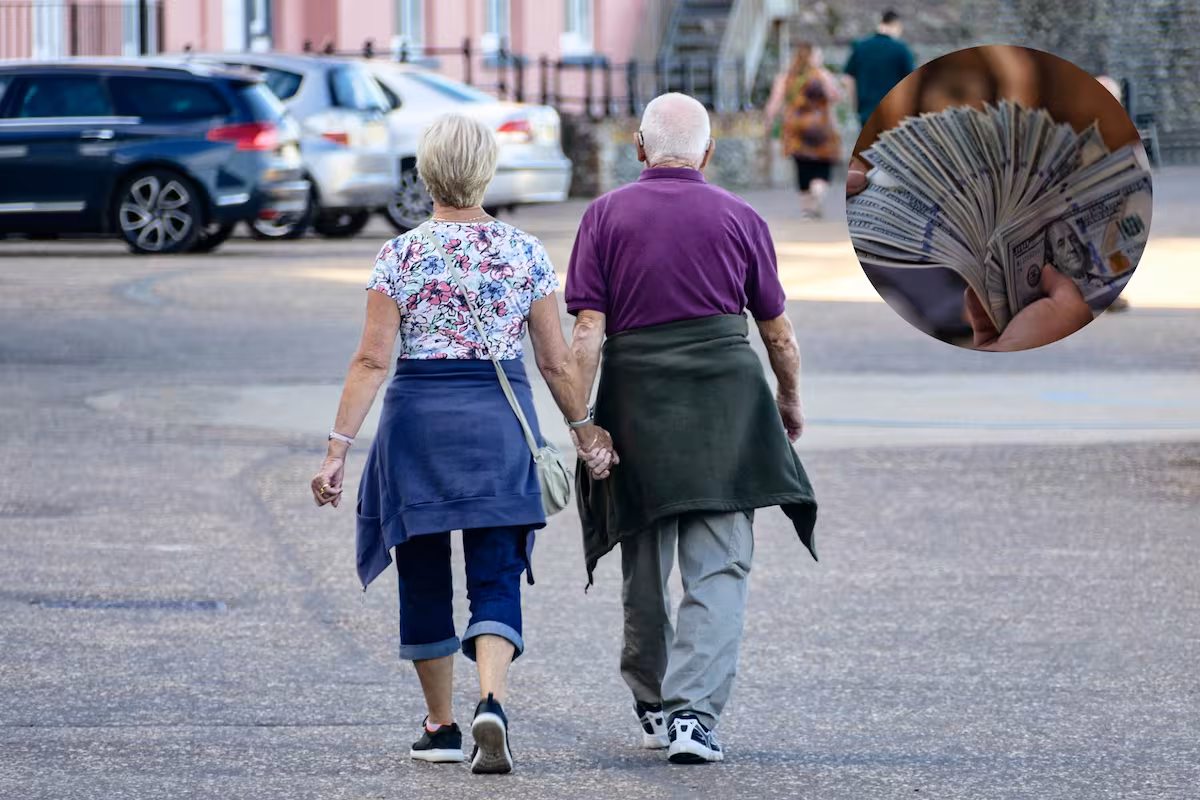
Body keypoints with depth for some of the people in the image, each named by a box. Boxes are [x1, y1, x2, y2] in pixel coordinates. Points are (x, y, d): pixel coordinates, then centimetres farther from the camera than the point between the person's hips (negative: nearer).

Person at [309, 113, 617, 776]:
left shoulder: (401, 255, -4)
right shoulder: (526, 254, 1)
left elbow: (372, 360, -9)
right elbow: (556, 361, 3)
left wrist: (338, 447, -7)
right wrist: (586, 429, 16)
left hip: (418, 418, -1)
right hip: (501, 421, 1)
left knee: (424, 576, 13)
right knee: (496, 578, 1)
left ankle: (441, 726, 19)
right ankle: (490, 702, -23)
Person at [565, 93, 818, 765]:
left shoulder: (606, 216, 3)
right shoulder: (740, 219, 5)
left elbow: (587, 332, -5)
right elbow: (779, 332, 11)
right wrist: (790, 401, 28)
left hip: (635, 400, 1)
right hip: (726, 400, -1)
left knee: (644, 567, 15)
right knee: (718, 570, -3)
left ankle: (653, 707, 30)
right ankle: (693, 713, -16)